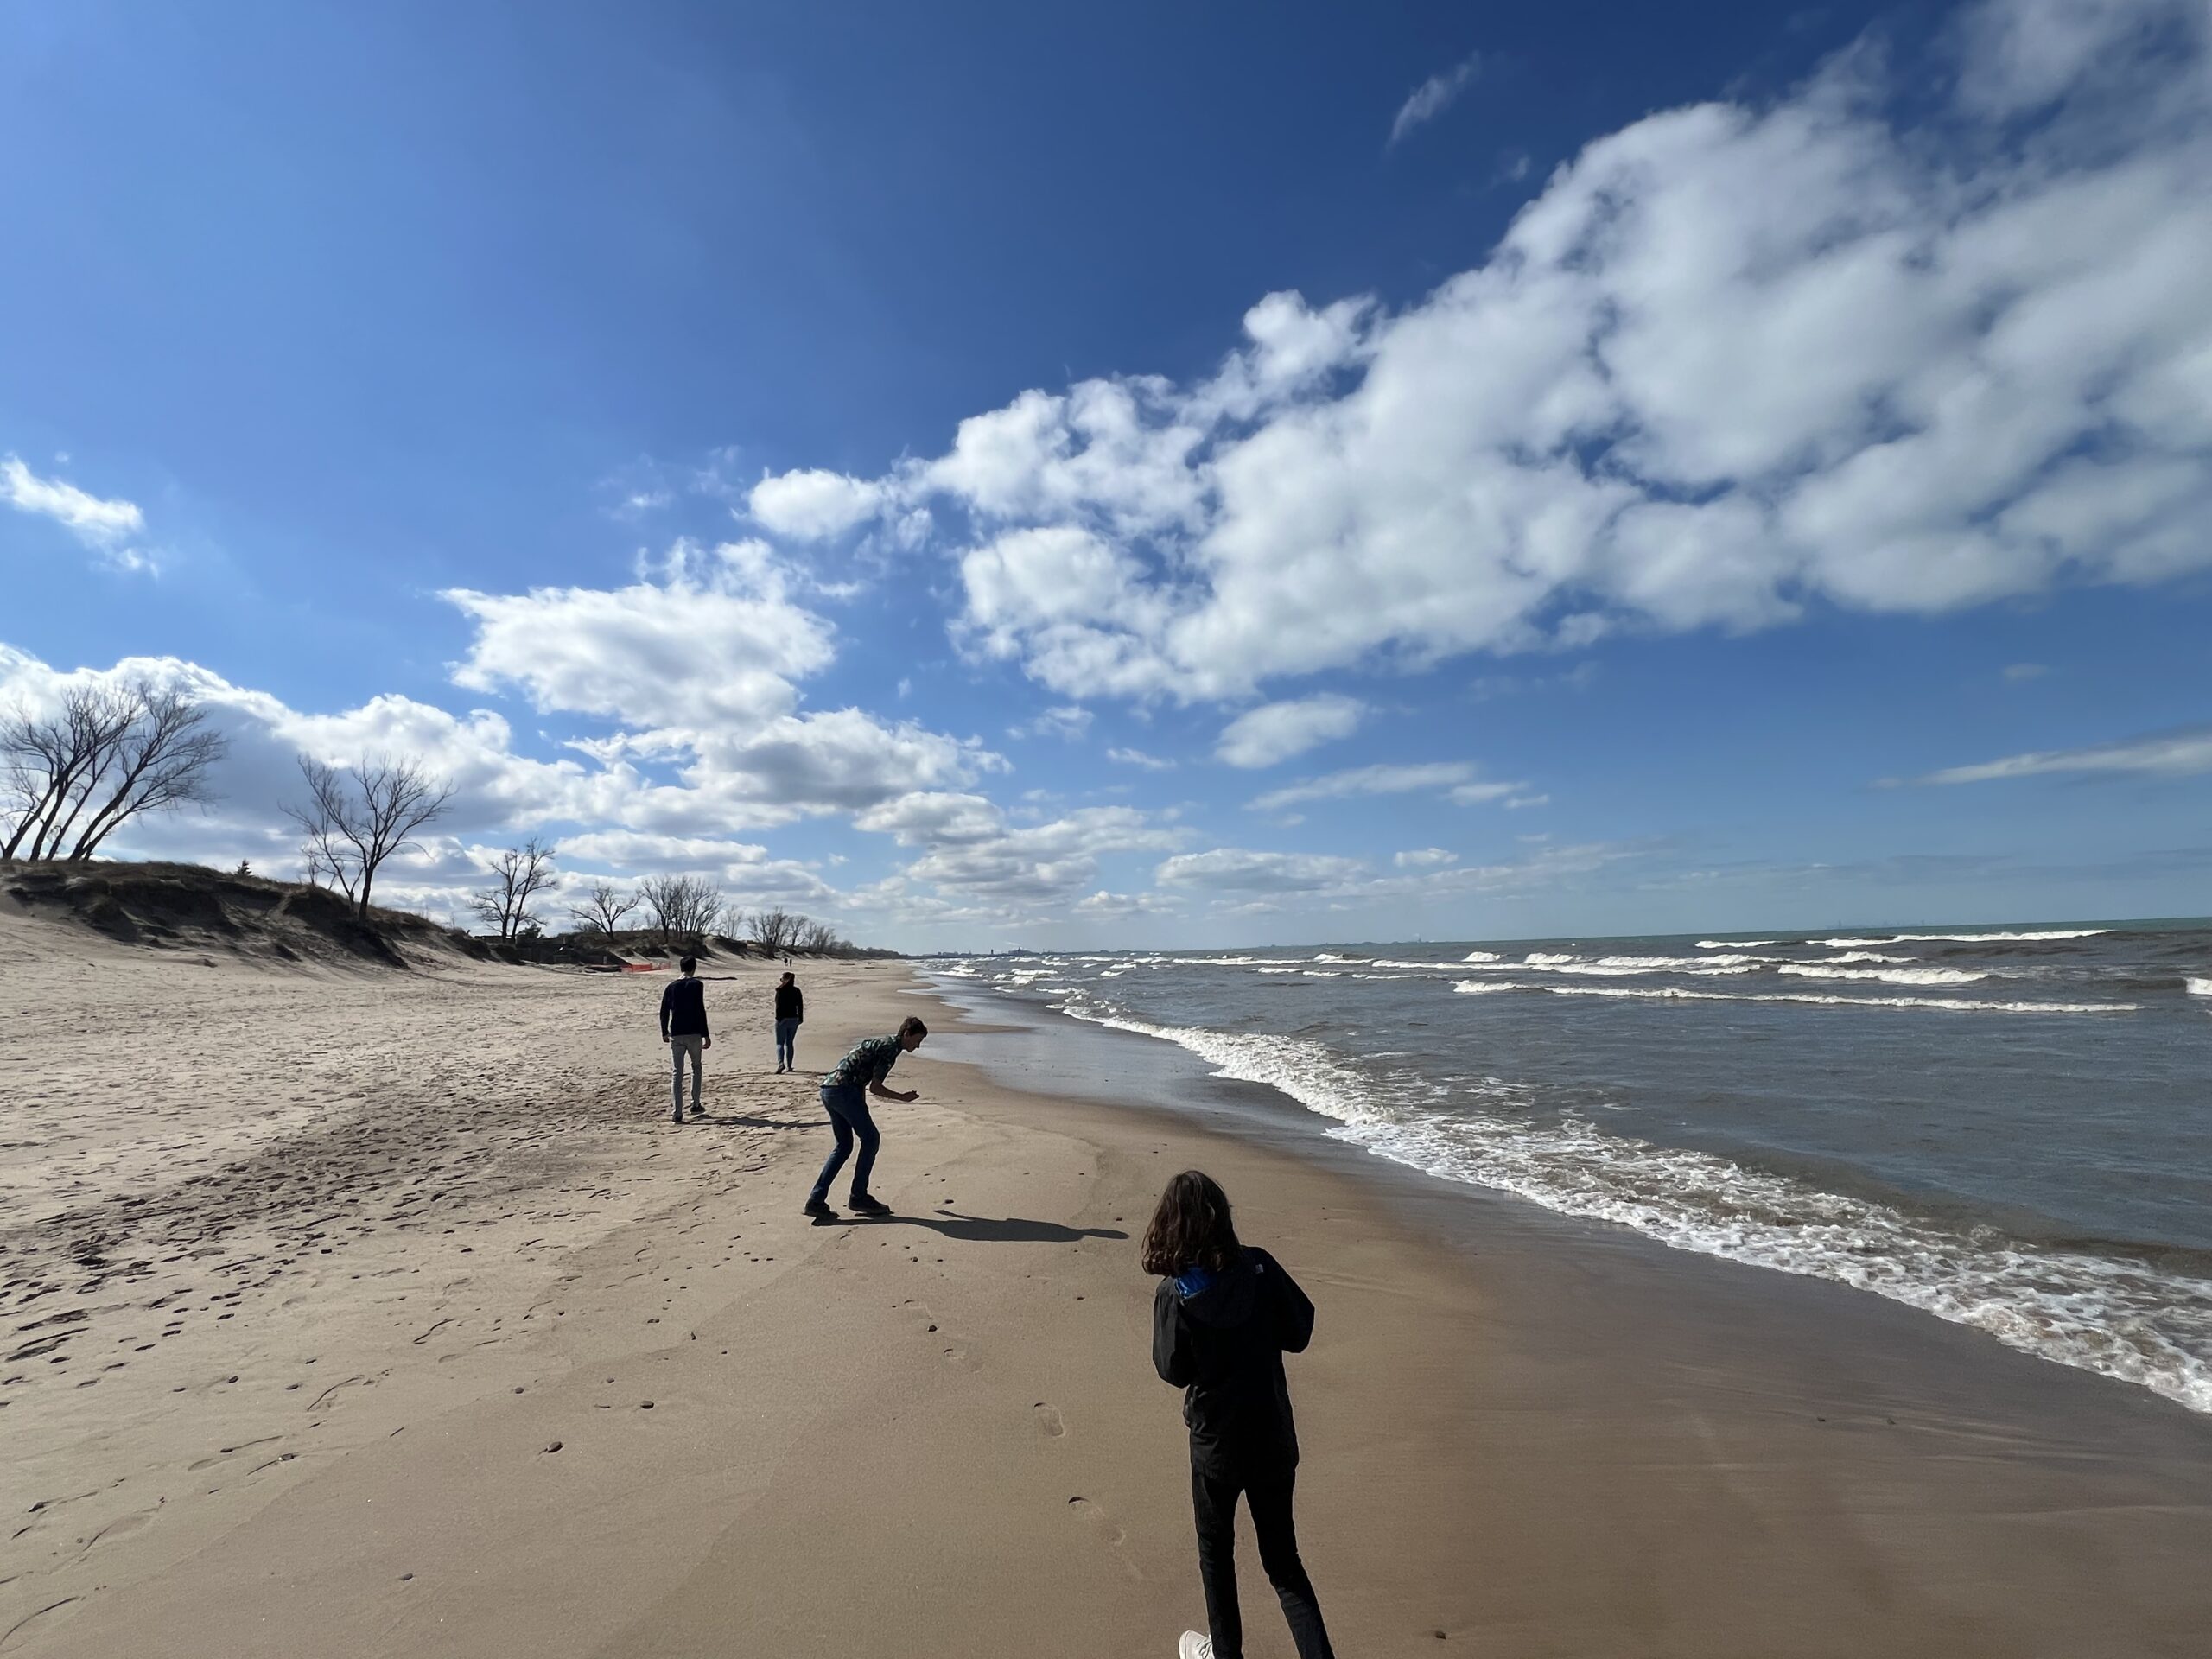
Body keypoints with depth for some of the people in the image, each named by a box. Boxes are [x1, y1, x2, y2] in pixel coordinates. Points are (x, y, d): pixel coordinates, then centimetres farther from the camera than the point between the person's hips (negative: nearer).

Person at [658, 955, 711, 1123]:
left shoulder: (671, 986, 9)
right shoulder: (696, 985, -4)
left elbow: (664, 1012, 10)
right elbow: (700, 1011, -10)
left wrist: (665, 1033, 23)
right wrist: (706, 1035, -8)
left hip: (676, 1035, 3)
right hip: (693, 1033, -3)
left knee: (677, 1073, 3)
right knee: (696, 1067, 17)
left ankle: (678, 1113, -1)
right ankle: (695, 1105, 18)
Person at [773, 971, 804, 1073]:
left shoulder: (780, 990, -10)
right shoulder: (796, 991, 4)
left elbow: (779, 1005, -15)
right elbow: (800, 1005, 6)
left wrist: (778, 1018, -11)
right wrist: (800, 1018, 13)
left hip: (782, 1019, -5)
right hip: (794, 1019, 5)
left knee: (780, 1043, -2)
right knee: (790, 1043, 13)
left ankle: (780, 1063, -21)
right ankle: (789, 1066, 15)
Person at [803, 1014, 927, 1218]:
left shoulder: (880, 1043, 23)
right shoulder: (890, 1048, -7)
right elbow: (875, 1088, -11)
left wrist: (861, 1114, 26)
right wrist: (904, 1097, 0)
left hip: (827, 1089, 10)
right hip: (843, 1090, -10)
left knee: (843, 1146, 16)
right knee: (870, 1139, 1)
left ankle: (816, 1200, 13)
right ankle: (858, 1197, 6)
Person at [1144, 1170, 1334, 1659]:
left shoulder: (1173, 1294, -20)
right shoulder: (1259, 1266, -15)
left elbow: (1174, 1371, -11)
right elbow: (1299, 1333, -8)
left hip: (1216, 1441, -2)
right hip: (1275, 1438, 2)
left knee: (1216, 1550, 24)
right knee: (1283, 1558, 20)